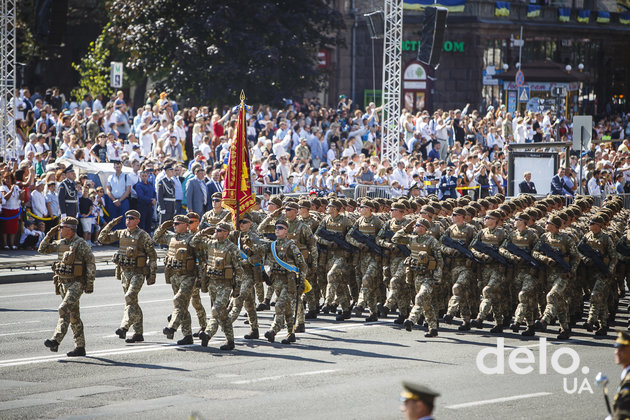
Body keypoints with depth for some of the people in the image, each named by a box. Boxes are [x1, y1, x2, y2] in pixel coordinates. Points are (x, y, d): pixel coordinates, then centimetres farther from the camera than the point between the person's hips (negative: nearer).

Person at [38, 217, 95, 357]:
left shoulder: (81, 244, -11)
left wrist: (90, 284, -15)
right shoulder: (60, 243, 11)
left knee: (64, 309, -22)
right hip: (63, 283, 8)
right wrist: (50, 234, 5)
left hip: (77, 284, -8)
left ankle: (55, 341, -30)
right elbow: (42, 250, 17)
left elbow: (91, 264, -12)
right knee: (73, 315, 10)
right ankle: (80, 347, 14)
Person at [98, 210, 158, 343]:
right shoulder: (120, 234, 10)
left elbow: (152, 256, -5)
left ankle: (124, 327, -29)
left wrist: (152, 274, -9)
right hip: (124, 272, 6)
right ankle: (138, 333, 14)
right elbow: (102, 238, 10)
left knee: (130, 297, -22)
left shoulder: (143, 236, -6)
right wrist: (111, 224, 2)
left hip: (138, 273, -6)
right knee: (133, 302, 9)